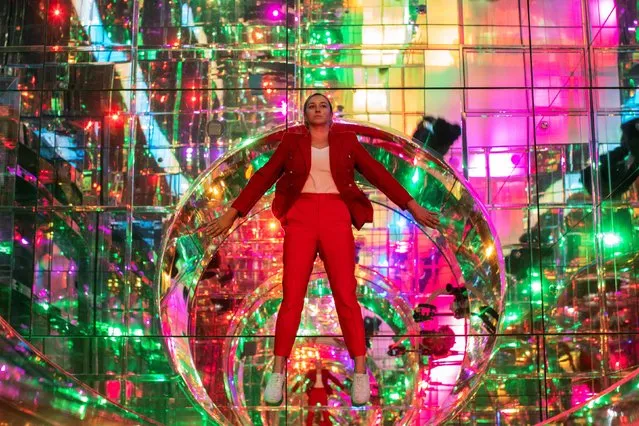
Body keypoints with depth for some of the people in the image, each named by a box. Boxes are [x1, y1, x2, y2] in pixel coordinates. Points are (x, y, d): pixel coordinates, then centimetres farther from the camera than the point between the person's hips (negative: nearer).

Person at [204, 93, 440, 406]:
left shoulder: (346, 141, 14)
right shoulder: (292, 142, 14)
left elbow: (377, 173, 9)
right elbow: (264, 177, 11)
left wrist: (412, 206, 3)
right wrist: (232, 213, 6)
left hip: (336, 218, 0)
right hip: (300, 218, 0)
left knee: (346, 295, -7)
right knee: (292, 296, -6)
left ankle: (360, 373, -4)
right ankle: (278, 373, -1)